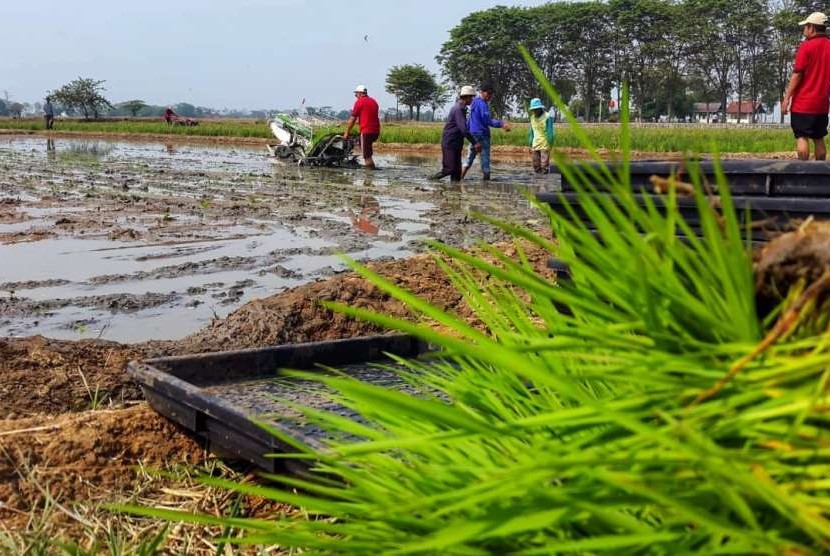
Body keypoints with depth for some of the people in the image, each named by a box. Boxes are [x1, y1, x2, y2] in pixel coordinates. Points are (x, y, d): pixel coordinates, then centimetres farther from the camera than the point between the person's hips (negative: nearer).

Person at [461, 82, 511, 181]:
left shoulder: (475, 102, 14)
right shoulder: (482, 104, -15)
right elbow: (487, 121, -23)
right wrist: (502, 123, -27)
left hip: (473, 134, 9)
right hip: (482, 134, -9)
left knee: (470, 158, 12)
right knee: (485, 159, -4)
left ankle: (460, 178, 6)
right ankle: (486, 179, -3)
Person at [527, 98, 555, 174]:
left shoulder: (547, 117, -10)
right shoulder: (533, 117, 9)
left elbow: (550, 132, -12)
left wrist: (550, 145, -14)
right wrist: (530, 145, 15)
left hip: (545, 145, -6)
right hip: (535, 145, 6)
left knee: (544, 165, -8)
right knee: (536, 166, 6)